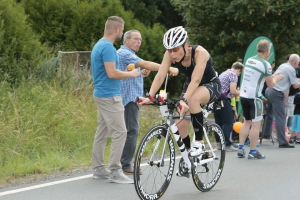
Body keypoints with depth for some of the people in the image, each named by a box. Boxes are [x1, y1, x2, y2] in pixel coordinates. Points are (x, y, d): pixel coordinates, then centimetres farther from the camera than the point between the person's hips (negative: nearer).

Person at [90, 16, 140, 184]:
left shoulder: (100, 45, 14)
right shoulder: (108, 47, -18)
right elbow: (111, 73, -25)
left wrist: (126, 72, 20)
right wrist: (131, 74, -10)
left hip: (102, 94, 10)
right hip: (110, 96, -10)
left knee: (102, 133, 12)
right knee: (120, 133, -9)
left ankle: (99, 169, 16)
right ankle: (115, 171, -9)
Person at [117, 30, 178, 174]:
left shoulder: (127, 54, 22)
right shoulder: (124, 53, -13)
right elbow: (145, 64, -25)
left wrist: (142, 74, 9)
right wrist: (169, 68, -28)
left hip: (131, 97, 11)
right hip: (129, 97, -11)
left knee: (130, 131, 11)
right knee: (132, 131, -12)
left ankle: (124, 163, 14)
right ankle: (125, 165, -12)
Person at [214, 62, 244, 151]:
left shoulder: (224, 73, 23)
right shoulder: (233, 75, -5)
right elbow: (233, 91, -13)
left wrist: (232, 95, 26)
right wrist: (240, 94, 5)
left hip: (216, 99, 9)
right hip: (223, 99, -9)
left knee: (219, 122, 12)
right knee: (228, 123, -5)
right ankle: (227, 144, -8)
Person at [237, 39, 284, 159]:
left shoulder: (249, 60, 9)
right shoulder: (265, 65, -12)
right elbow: (271, 84, -7)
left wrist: (271, 76, 26)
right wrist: (276, 78, 14)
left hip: (243, 95, 7)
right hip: (254, 97, -7)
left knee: (247, 121, 18)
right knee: (256, 124, 1)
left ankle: (240, 148, 14)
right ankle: (253, 152, 3)